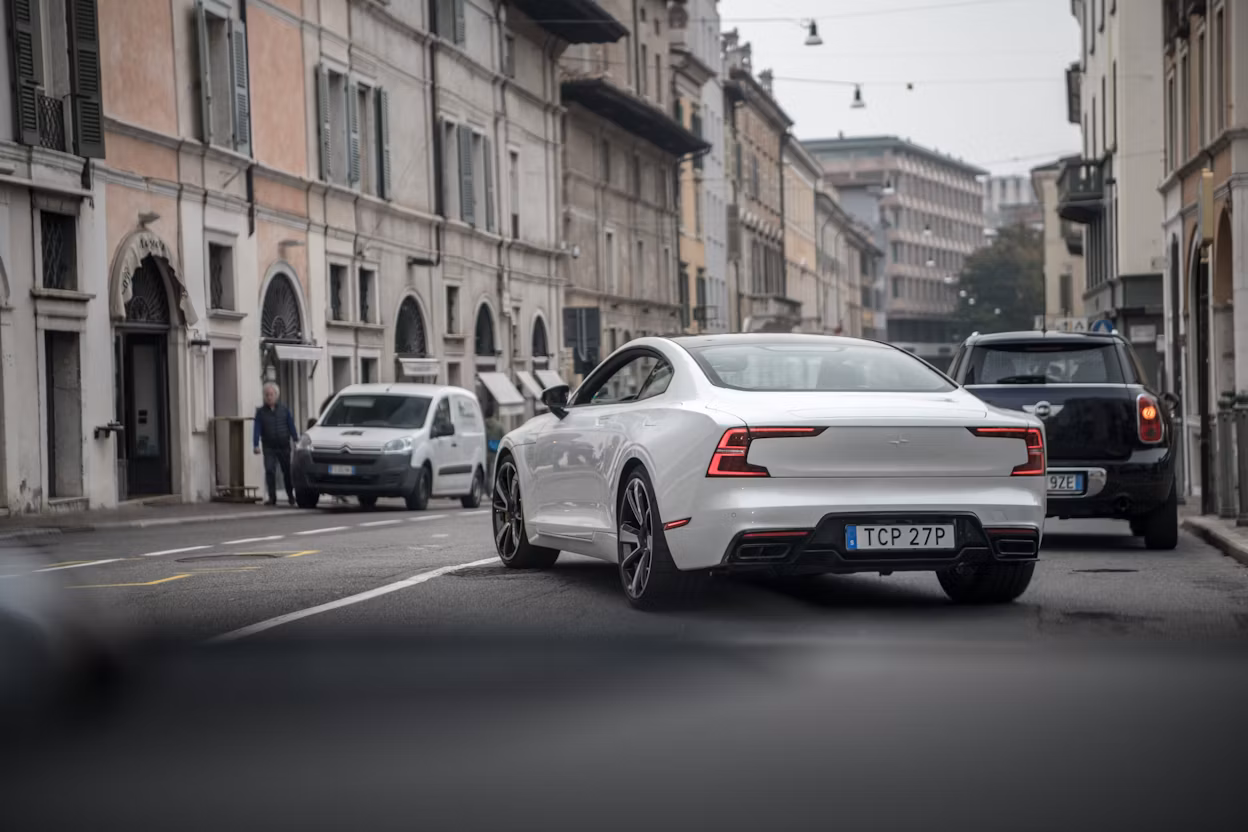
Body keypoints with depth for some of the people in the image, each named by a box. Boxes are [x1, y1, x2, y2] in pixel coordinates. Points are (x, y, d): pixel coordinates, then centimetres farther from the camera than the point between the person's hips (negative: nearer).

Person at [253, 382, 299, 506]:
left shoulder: (284, 409, 5)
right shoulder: (261, 412, 3)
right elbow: (257, 429, -3)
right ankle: (272, 498, -8)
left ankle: (291, 496, 23)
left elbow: (291, 426, 5)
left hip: (284, 446, 1)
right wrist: (256, 445, -14)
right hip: (269, 448, -1)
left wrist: (296, 440, -2)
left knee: (287, 472, 7)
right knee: (269, 471, -11)